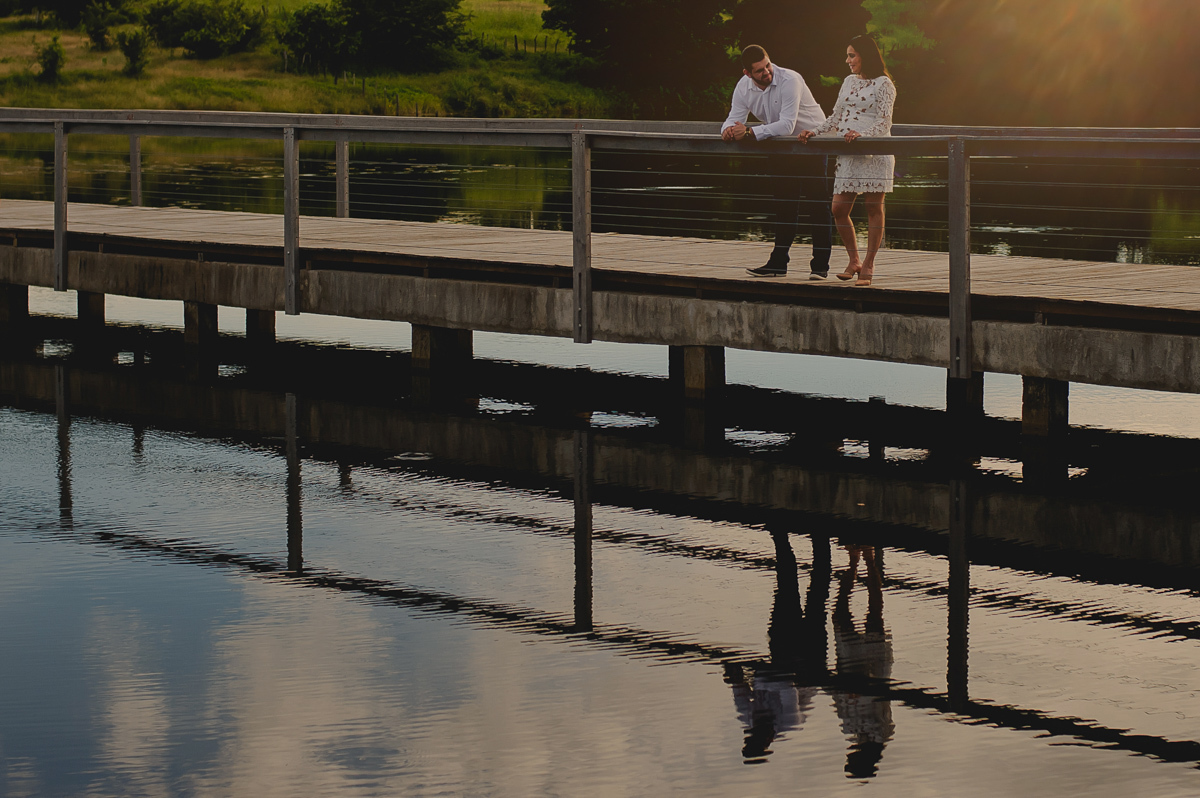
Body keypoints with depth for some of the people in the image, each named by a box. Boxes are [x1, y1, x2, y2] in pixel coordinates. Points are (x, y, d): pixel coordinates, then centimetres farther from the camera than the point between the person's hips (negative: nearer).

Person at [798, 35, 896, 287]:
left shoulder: (883, 84, -1)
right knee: (839, 208, 0)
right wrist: (814, 132, 5)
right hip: (848, 154, 6)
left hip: (875, 151, -6)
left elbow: (884, 123, -10)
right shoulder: (849, 82, 18)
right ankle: (853, 261, 15)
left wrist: (861, 134, -26)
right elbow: (836, 119, 20)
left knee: (874, 208, -2)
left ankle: (868, 267, 3)